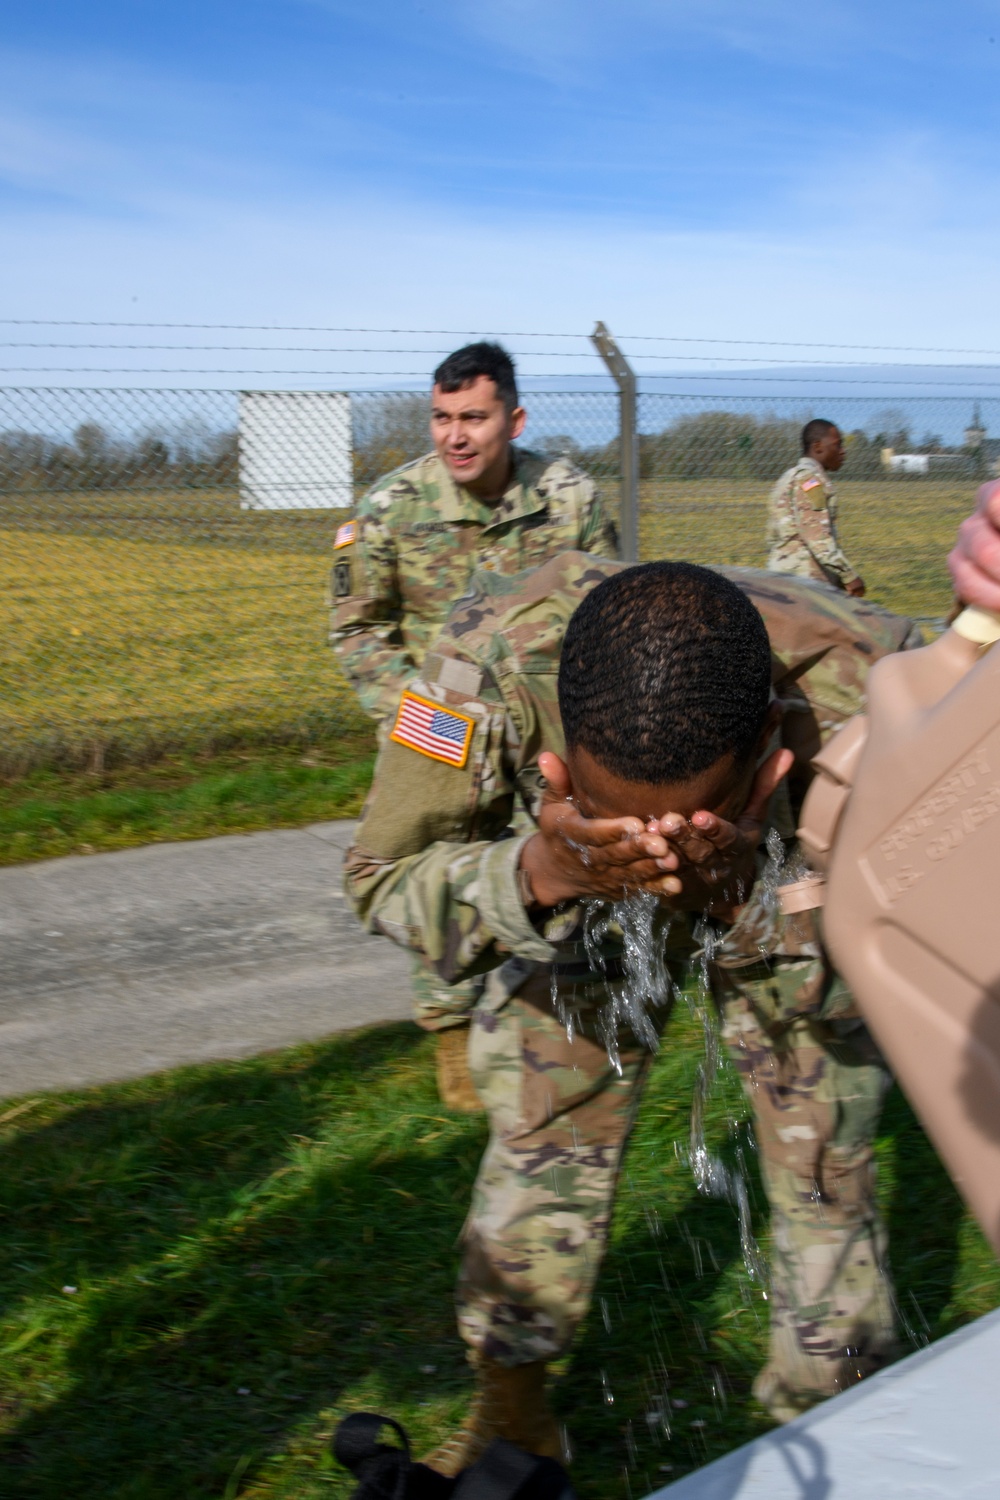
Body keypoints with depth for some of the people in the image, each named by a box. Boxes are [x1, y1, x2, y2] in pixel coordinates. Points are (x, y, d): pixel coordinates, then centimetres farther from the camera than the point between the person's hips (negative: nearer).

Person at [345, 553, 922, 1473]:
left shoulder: (865, 693, -41)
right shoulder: (494, 652, -39)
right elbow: (382, 878, -26)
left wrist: (741, 886, -49)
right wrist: (538, 873, -47)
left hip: (794, 899, 0)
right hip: (580, 900, 1)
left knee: (824, 1172, 2)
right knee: (542, 1139, 2)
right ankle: (512, 1414, 28)